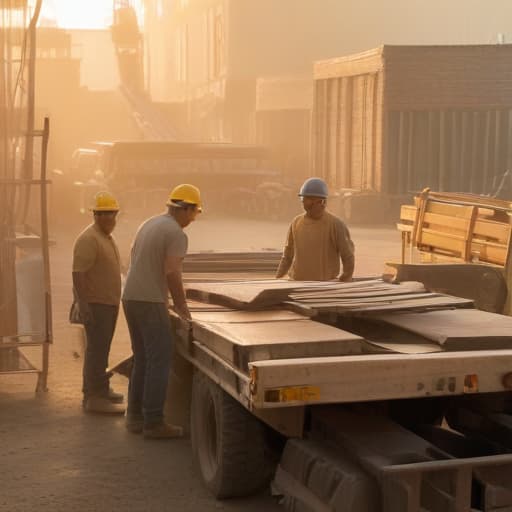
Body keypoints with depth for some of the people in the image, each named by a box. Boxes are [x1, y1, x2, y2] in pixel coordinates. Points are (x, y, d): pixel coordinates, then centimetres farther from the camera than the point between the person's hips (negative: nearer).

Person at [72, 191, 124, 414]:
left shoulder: (106, 237, 15)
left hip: (108, 303, 10)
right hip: (95, 304, -10)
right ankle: (95, 398, -9)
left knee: (100, 348, 16)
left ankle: (95, 389, 26)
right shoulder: (88, 239, -16)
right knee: (97, 349, -10)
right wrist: (83, 305, -27)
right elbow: (78, 273, -22)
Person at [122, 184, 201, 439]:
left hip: (130, 298, 9)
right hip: (151, 303, -9)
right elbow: (172, 272, -21)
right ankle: (154, 422, -4)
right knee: (160, 361, -4)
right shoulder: (177, 234, -12)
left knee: (142, 359, 15)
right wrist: (181, 303, -8)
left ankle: (135, 417, 19)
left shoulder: (148, 224, 15)